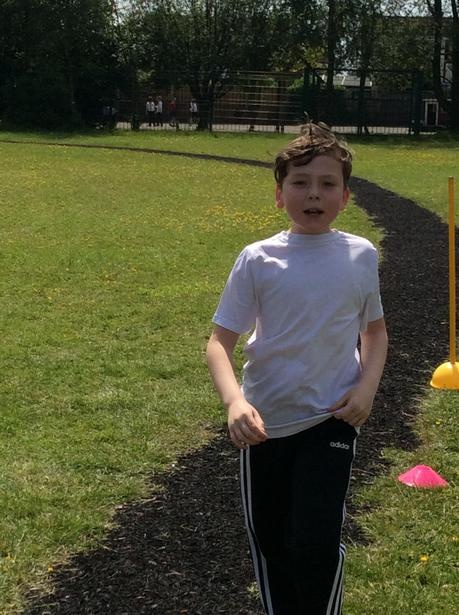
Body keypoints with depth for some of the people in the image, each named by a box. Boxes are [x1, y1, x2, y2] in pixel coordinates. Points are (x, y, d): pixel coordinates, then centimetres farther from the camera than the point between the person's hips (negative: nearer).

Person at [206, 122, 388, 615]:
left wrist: (367, 386, -6)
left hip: (331, 421, 0)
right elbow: (220, 342, -10)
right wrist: (234, 400, -29)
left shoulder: (360, 256, -3)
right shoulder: (258, 260, -9)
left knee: (317, 543, -12)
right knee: (269, 541, 13)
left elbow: (374, 330, 12)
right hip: (264, 421, 1)